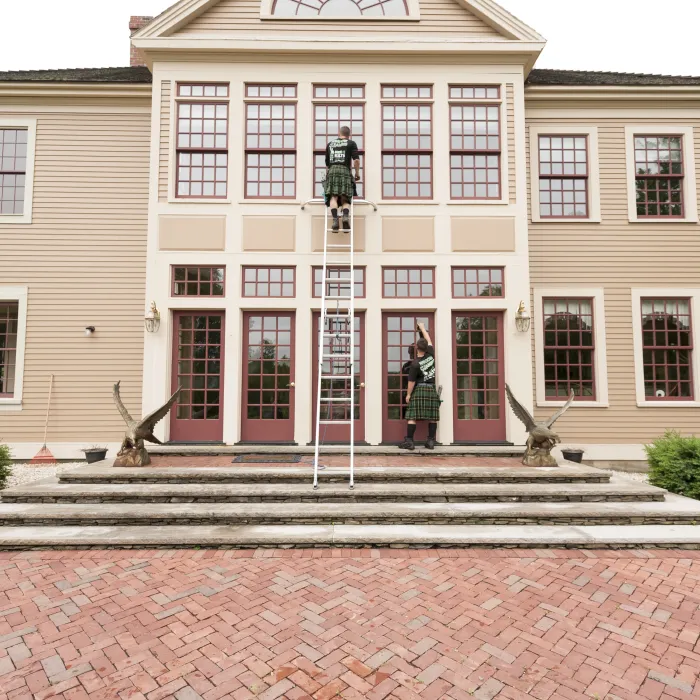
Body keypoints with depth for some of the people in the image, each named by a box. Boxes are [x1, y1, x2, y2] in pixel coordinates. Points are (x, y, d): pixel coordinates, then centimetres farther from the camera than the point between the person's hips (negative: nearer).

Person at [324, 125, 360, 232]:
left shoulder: (330, 144, 25)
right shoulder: (351, 143, 16)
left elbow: (327, 163, 29)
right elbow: (356, 160, 1)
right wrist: (357, 173, 13)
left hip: (332, 171, 1)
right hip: (345, 171, -1)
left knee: (333, 197, -7)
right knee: (345, 199, 0)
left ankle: (335, 219, -27)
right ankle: (346, 216, -27)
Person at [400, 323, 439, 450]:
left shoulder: (415, 364, -12)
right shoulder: (431, 355, 1)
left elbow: (411, 381, -9)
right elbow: (429, 340, 18)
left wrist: (408, 394, 3)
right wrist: (423, 328, 30)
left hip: (419, 390, -5)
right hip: (432, 389, 5)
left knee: (413, 416, -3)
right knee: (432, 417, 7)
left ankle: (409, 441, -5)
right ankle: (431, 441, 9)